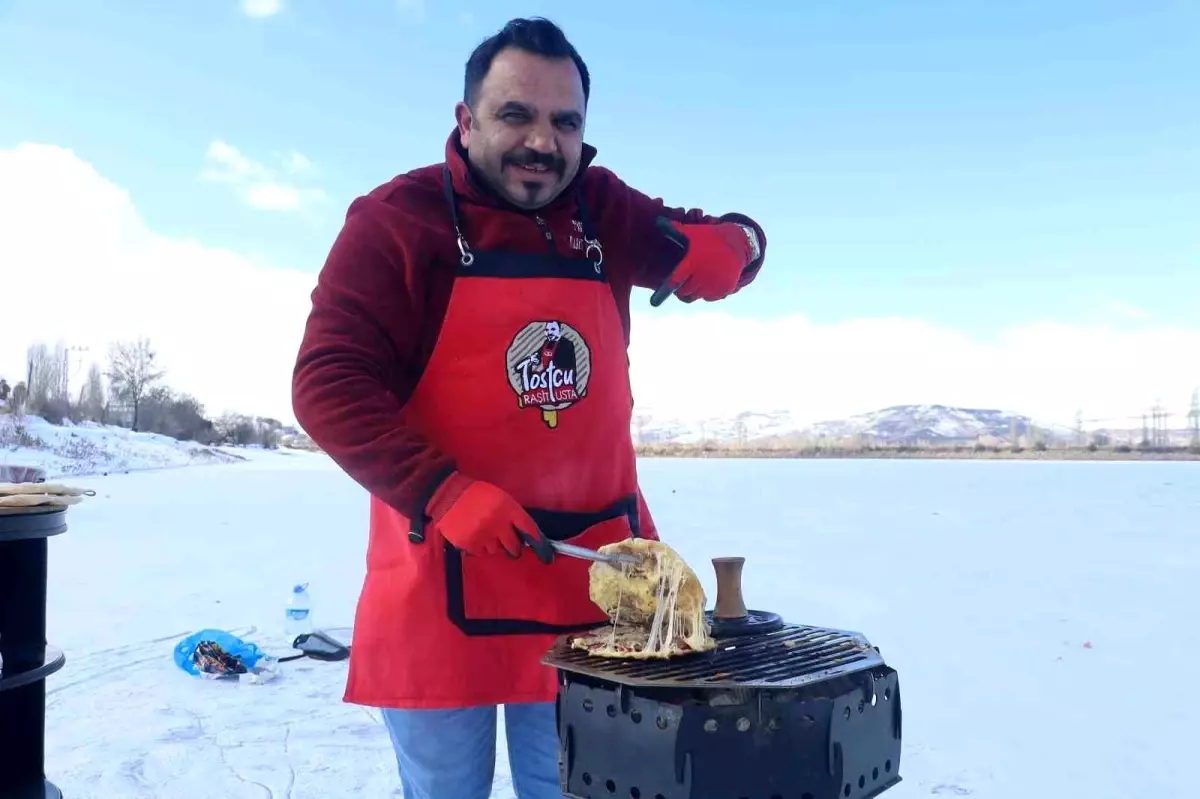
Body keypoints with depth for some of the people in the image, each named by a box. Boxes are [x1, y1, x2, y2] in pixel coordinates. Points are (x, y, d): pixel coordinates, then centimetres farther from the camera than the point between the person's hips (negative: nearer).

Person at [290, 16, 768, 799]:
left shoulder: (605, 211, 6)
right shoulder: (395, 220, -8)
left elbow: (736, 239, 15)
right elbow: (328, 384, -14)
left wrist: (724, 248, -10)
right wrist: (442, 494, -25)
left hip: (590, 573, 4)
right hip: (442, 575, -3)